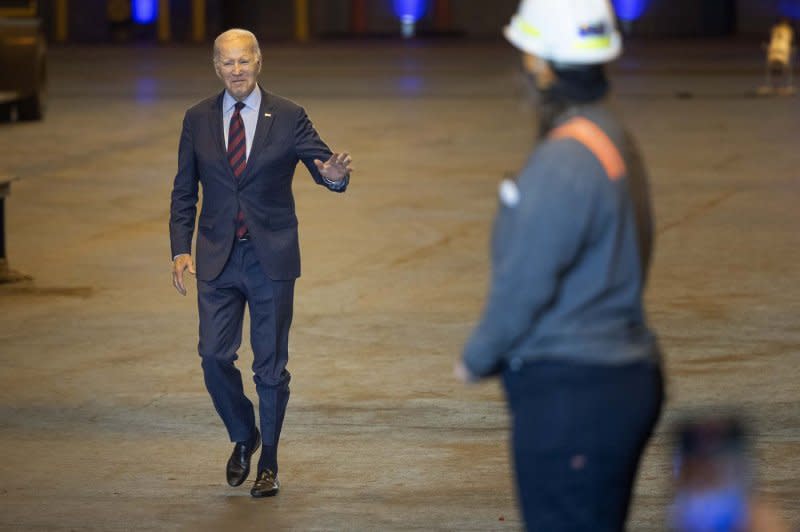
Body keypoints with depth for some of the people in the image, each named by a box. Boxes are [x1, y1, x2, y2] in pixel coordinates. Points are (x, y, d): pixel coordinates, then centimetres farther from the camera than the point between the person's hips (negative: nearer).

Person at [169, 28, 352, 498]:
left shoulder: (288, 117, -2)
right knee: (215, 356, -5)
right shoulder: (198, 120, 4)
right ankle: (243, 437, 22)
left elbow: (324, 165, -6)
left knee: (271, 365, 3)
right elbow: (184, 192, 8)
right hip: (218, 259, 2)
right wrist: (181, 250, -1)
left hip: (272, 257, -2)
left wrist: (336, 174, -31)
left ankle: (269, 463, 16)